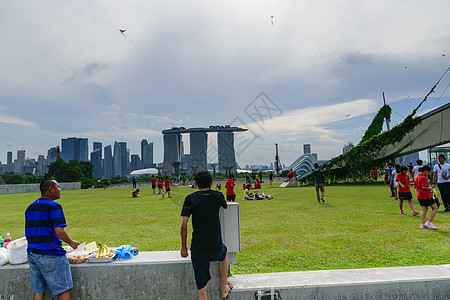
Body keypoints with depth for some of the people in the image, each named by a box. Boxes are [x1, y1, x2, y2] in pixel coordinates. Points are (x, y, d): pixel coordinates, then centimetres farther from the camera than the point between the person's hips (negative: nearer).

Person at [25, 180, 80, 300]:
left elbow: (29, 233, 16)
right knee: (64, 290, 3)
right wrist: (71, 242, -4)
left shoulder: (30, 207, 13)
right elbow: (59, 232, -20)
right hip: (51, 255, -8)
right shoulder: (54, 206, -13)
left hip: (32, 254, 8)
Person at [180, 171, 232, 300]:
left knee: (201, 288, 7)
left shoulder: (190, 198, 0)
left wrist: (183, 247, 6)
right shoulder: (218, 196, 2)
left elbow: (184, 225, -4)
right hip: (216, 248, 1)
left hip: (197, 249, 0)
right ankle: (224, 290, 39)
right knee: (225, 252, 35)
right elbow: (225, 206, 25)